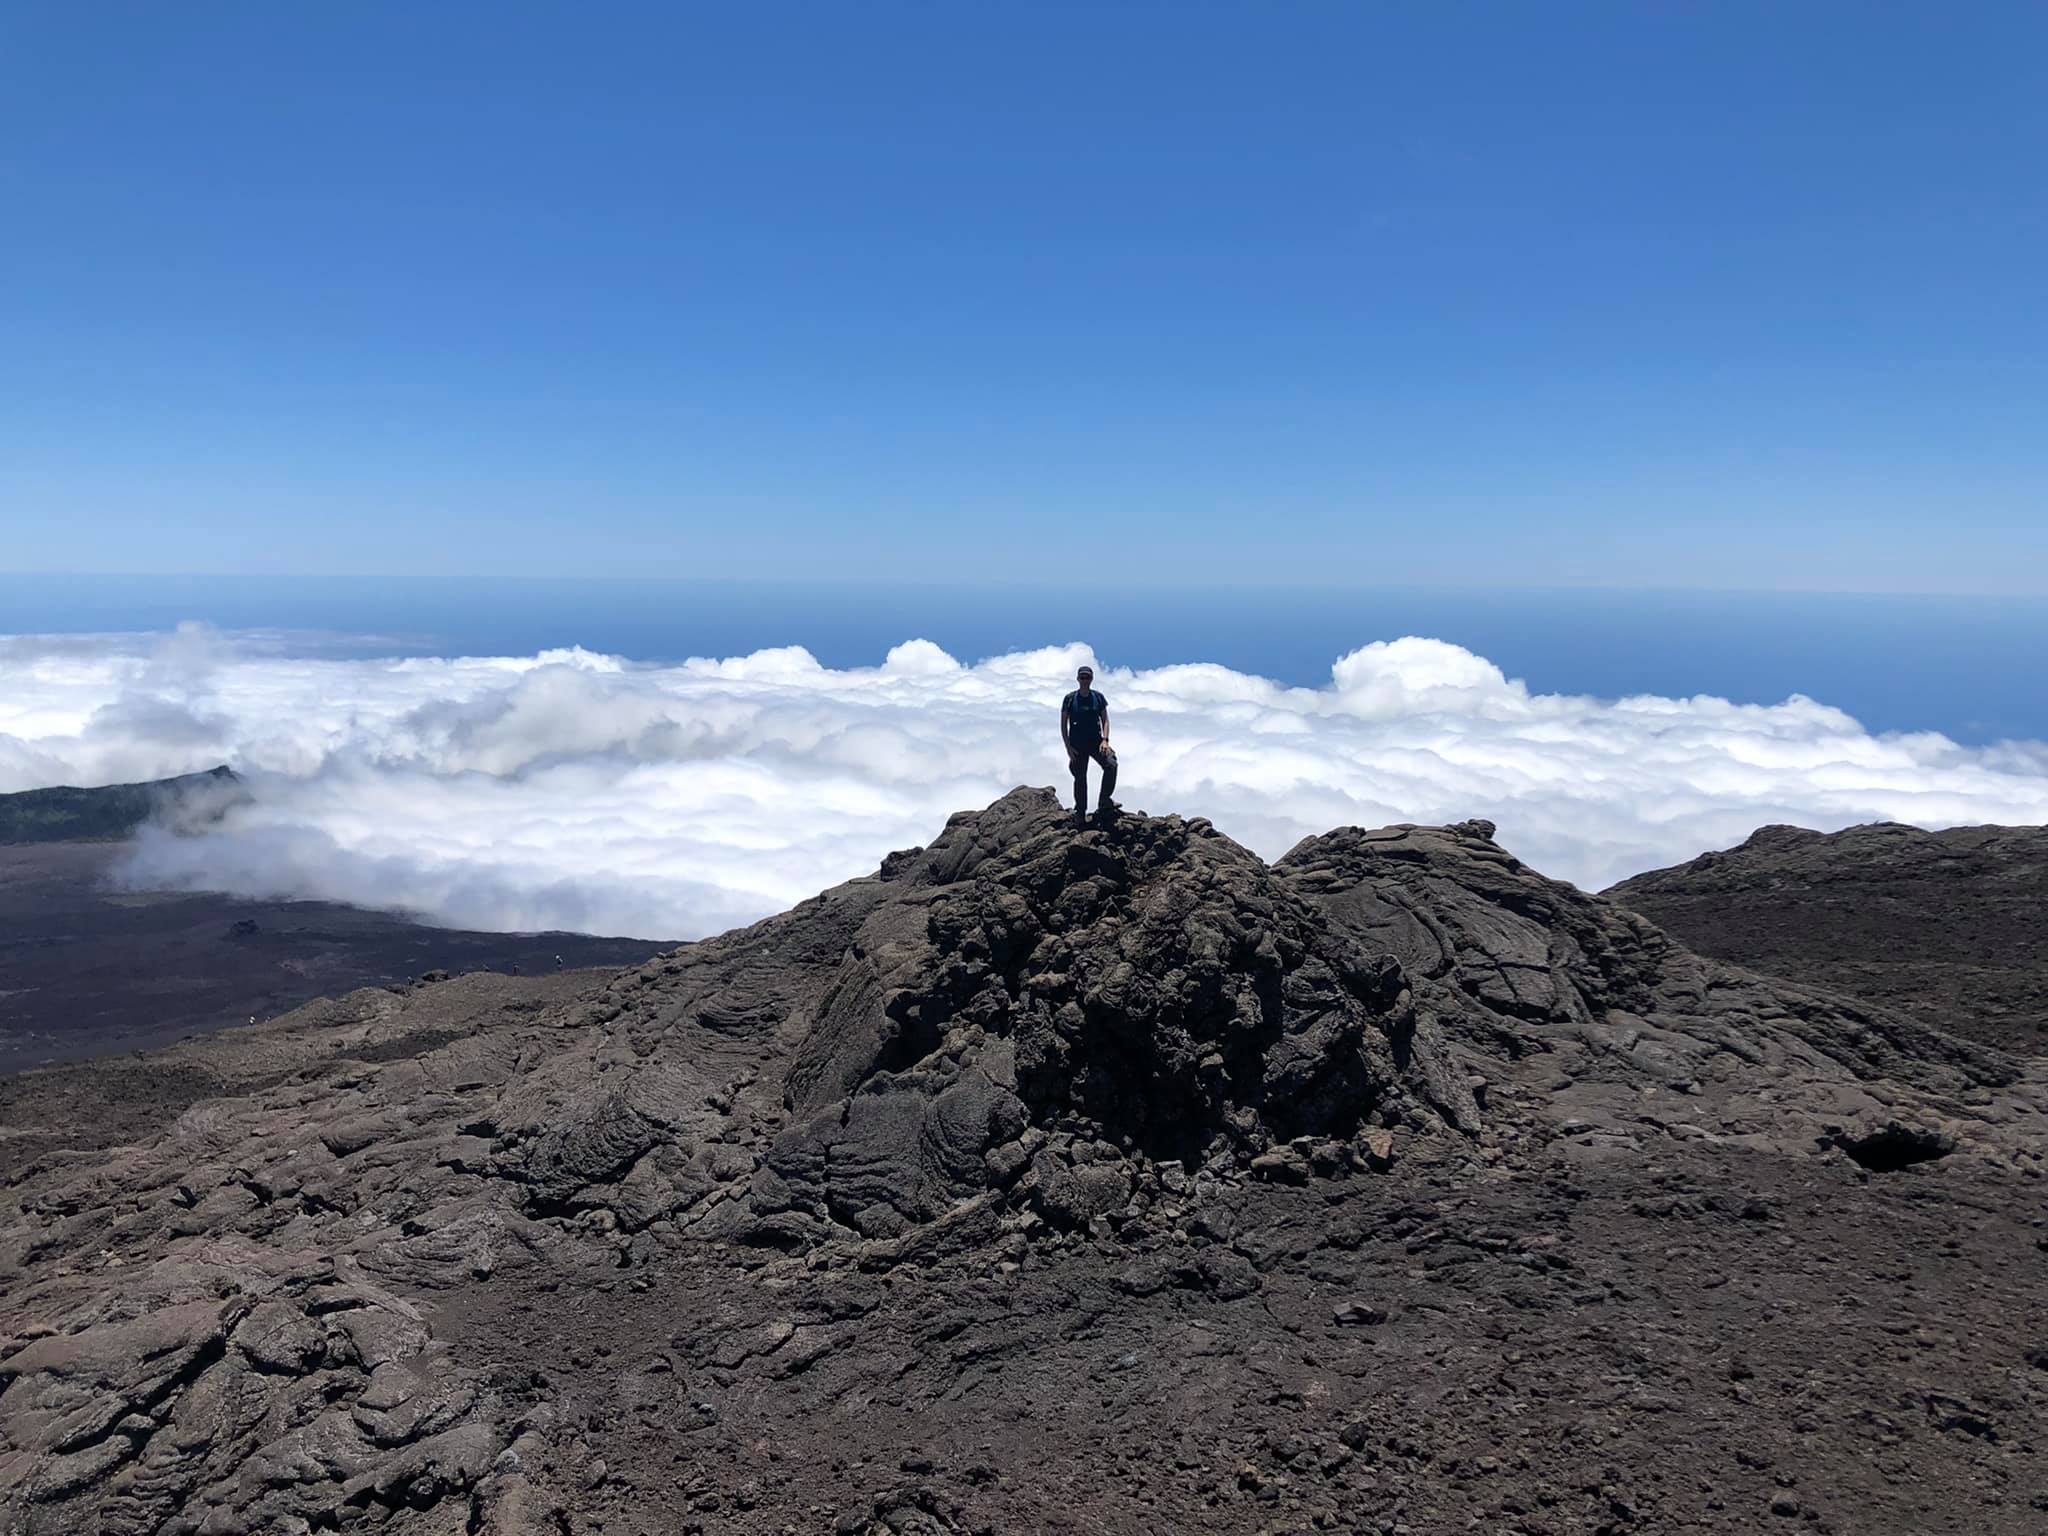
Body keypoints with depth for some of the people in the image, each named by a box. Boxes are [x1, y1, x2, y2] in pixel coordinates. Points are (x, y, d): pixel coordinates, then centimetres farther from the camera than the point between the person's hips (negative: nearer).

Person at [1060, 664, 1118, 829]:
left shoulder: (1098, 697, 6)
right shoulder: (1069, 699, 0)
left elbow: (1105, 720, 7)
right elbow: (1063, 725, 1)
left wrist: (1105, 740, -9)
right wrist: (1068, 748, -6)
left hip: (1096, 741, 1)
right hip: (1077, 745, -1)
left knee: (1111, 764, -21)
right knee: (1080, 778, 0)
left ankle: (1104, 804, -16)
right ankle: (1080, 815, 9)